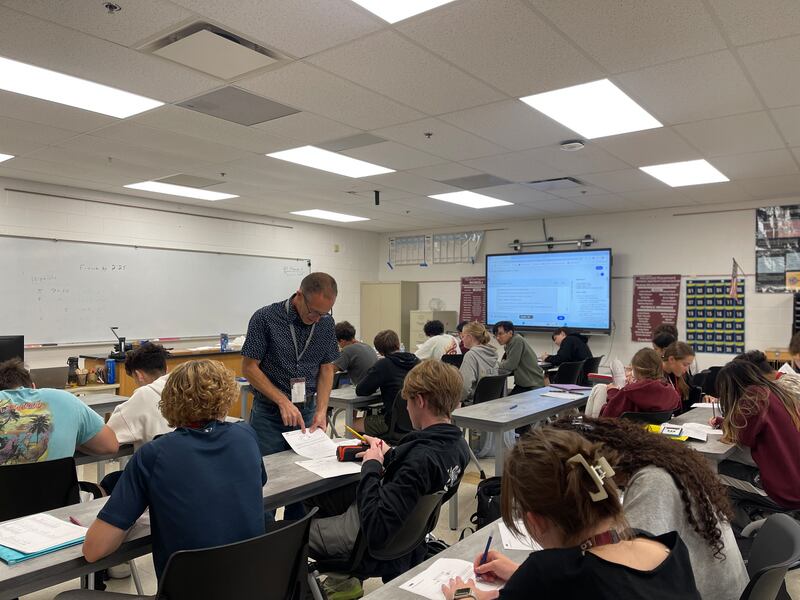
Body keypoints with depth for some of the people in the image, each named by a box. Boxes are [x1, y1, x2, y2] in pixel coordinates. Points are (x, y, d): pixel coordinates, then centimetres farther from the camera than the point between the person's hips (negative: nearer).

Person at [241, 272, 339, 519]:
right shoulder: (265, 318, -14)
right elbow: (249, 367, -11)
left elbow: (326, 368, 5)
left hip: (307, 411, 4)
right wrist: (283, 401, -18)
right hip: (269, 413, -3)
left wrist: (321, 410, -7)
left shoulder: (326, 323, -2)